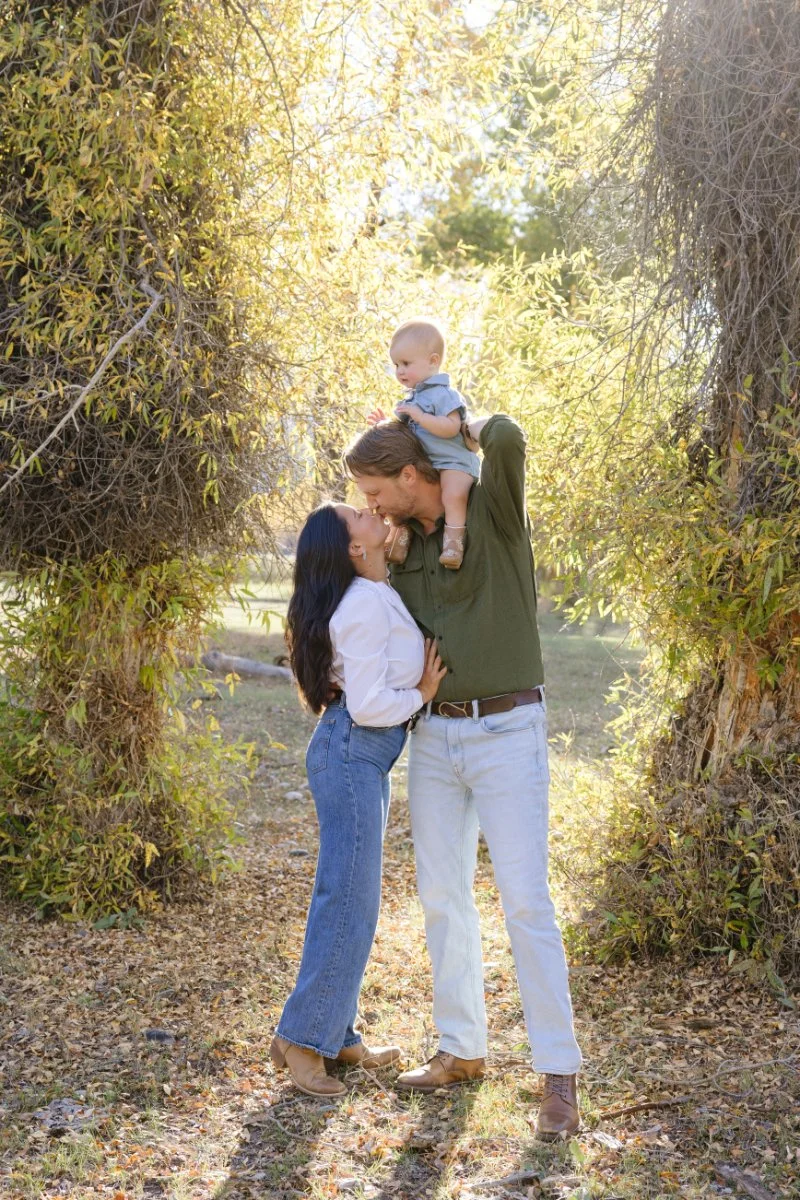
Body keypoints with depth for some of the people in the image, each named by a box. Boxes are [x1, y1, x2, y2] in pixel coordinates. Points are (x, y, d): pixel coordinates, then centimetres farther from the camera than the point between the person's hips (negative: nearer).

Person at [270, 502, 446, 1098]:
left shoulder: (379, 593, 11)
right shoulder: (367, 605, -17)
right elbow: (367, 704, -20)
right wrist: (423, 695, -5)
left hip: (365, 756, 10)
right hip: (352, 752, -10)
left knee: (353, 897, 13)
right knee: (350, 899, -7)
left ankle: (336, 1034, 20)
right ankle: (301, 1038, 0)